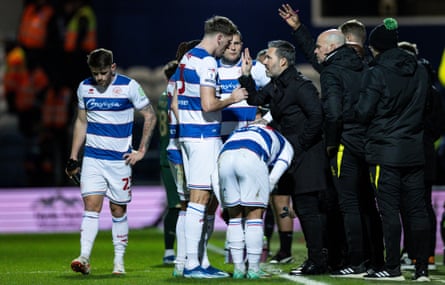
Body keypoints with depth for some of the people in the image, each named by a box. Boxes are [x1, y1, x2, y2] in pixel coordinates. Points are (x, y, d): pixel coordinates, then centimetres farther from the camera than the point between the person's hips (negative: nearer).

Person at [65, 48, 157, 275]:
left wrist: (141, 150, -2)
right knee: (91, 206, -10)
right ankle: (84, 258, -17)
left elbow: (150, 116, 2)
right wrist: (73, 157, 12)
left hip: (120, 160, -2)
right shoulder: (84, 88, 5)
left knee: (118, 210, 4)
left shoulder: (129, 86, -5)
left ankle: (119, 261, 13)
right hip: (92, 158, 2)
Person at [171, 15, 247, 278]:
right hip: (205, 137, -10)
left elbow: (175, 103, 19)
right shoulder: (207, 63, -14)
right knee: (200, 198, -8)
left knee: (200, 198, 12)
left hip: (188, 135, 10)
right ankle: (192, 264, -8)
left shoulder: (186, 59, 15)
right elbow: (208, 105, -21)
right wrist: (232, 99, -6)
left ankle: (201, 261, 15)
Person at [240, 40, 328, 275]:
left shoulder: (300, 86, -17)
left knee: (308, 209, -9)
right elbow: (256, 99, 22)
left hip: (307, 156, -10)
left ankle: (317, 262, -5)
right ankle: (315, 260, 18)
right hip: (292, 158, 10)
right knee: (301, 209, 12)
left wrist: (301, 143, -17)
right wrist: (246, 75, 10)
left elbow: (316, 116, -24)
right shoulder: (276, 86, 11)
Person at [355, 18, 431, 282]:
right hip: (415, 150, 6)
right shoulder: (419, 71, 7)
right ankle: (422, 268, 6)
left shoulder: (377, 74, -12)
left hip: (385, 151, -6)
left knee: (389, 209, -2)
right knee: (417, 209, 6)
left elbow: (364, 112, -11)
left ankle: (393, 268, -1)